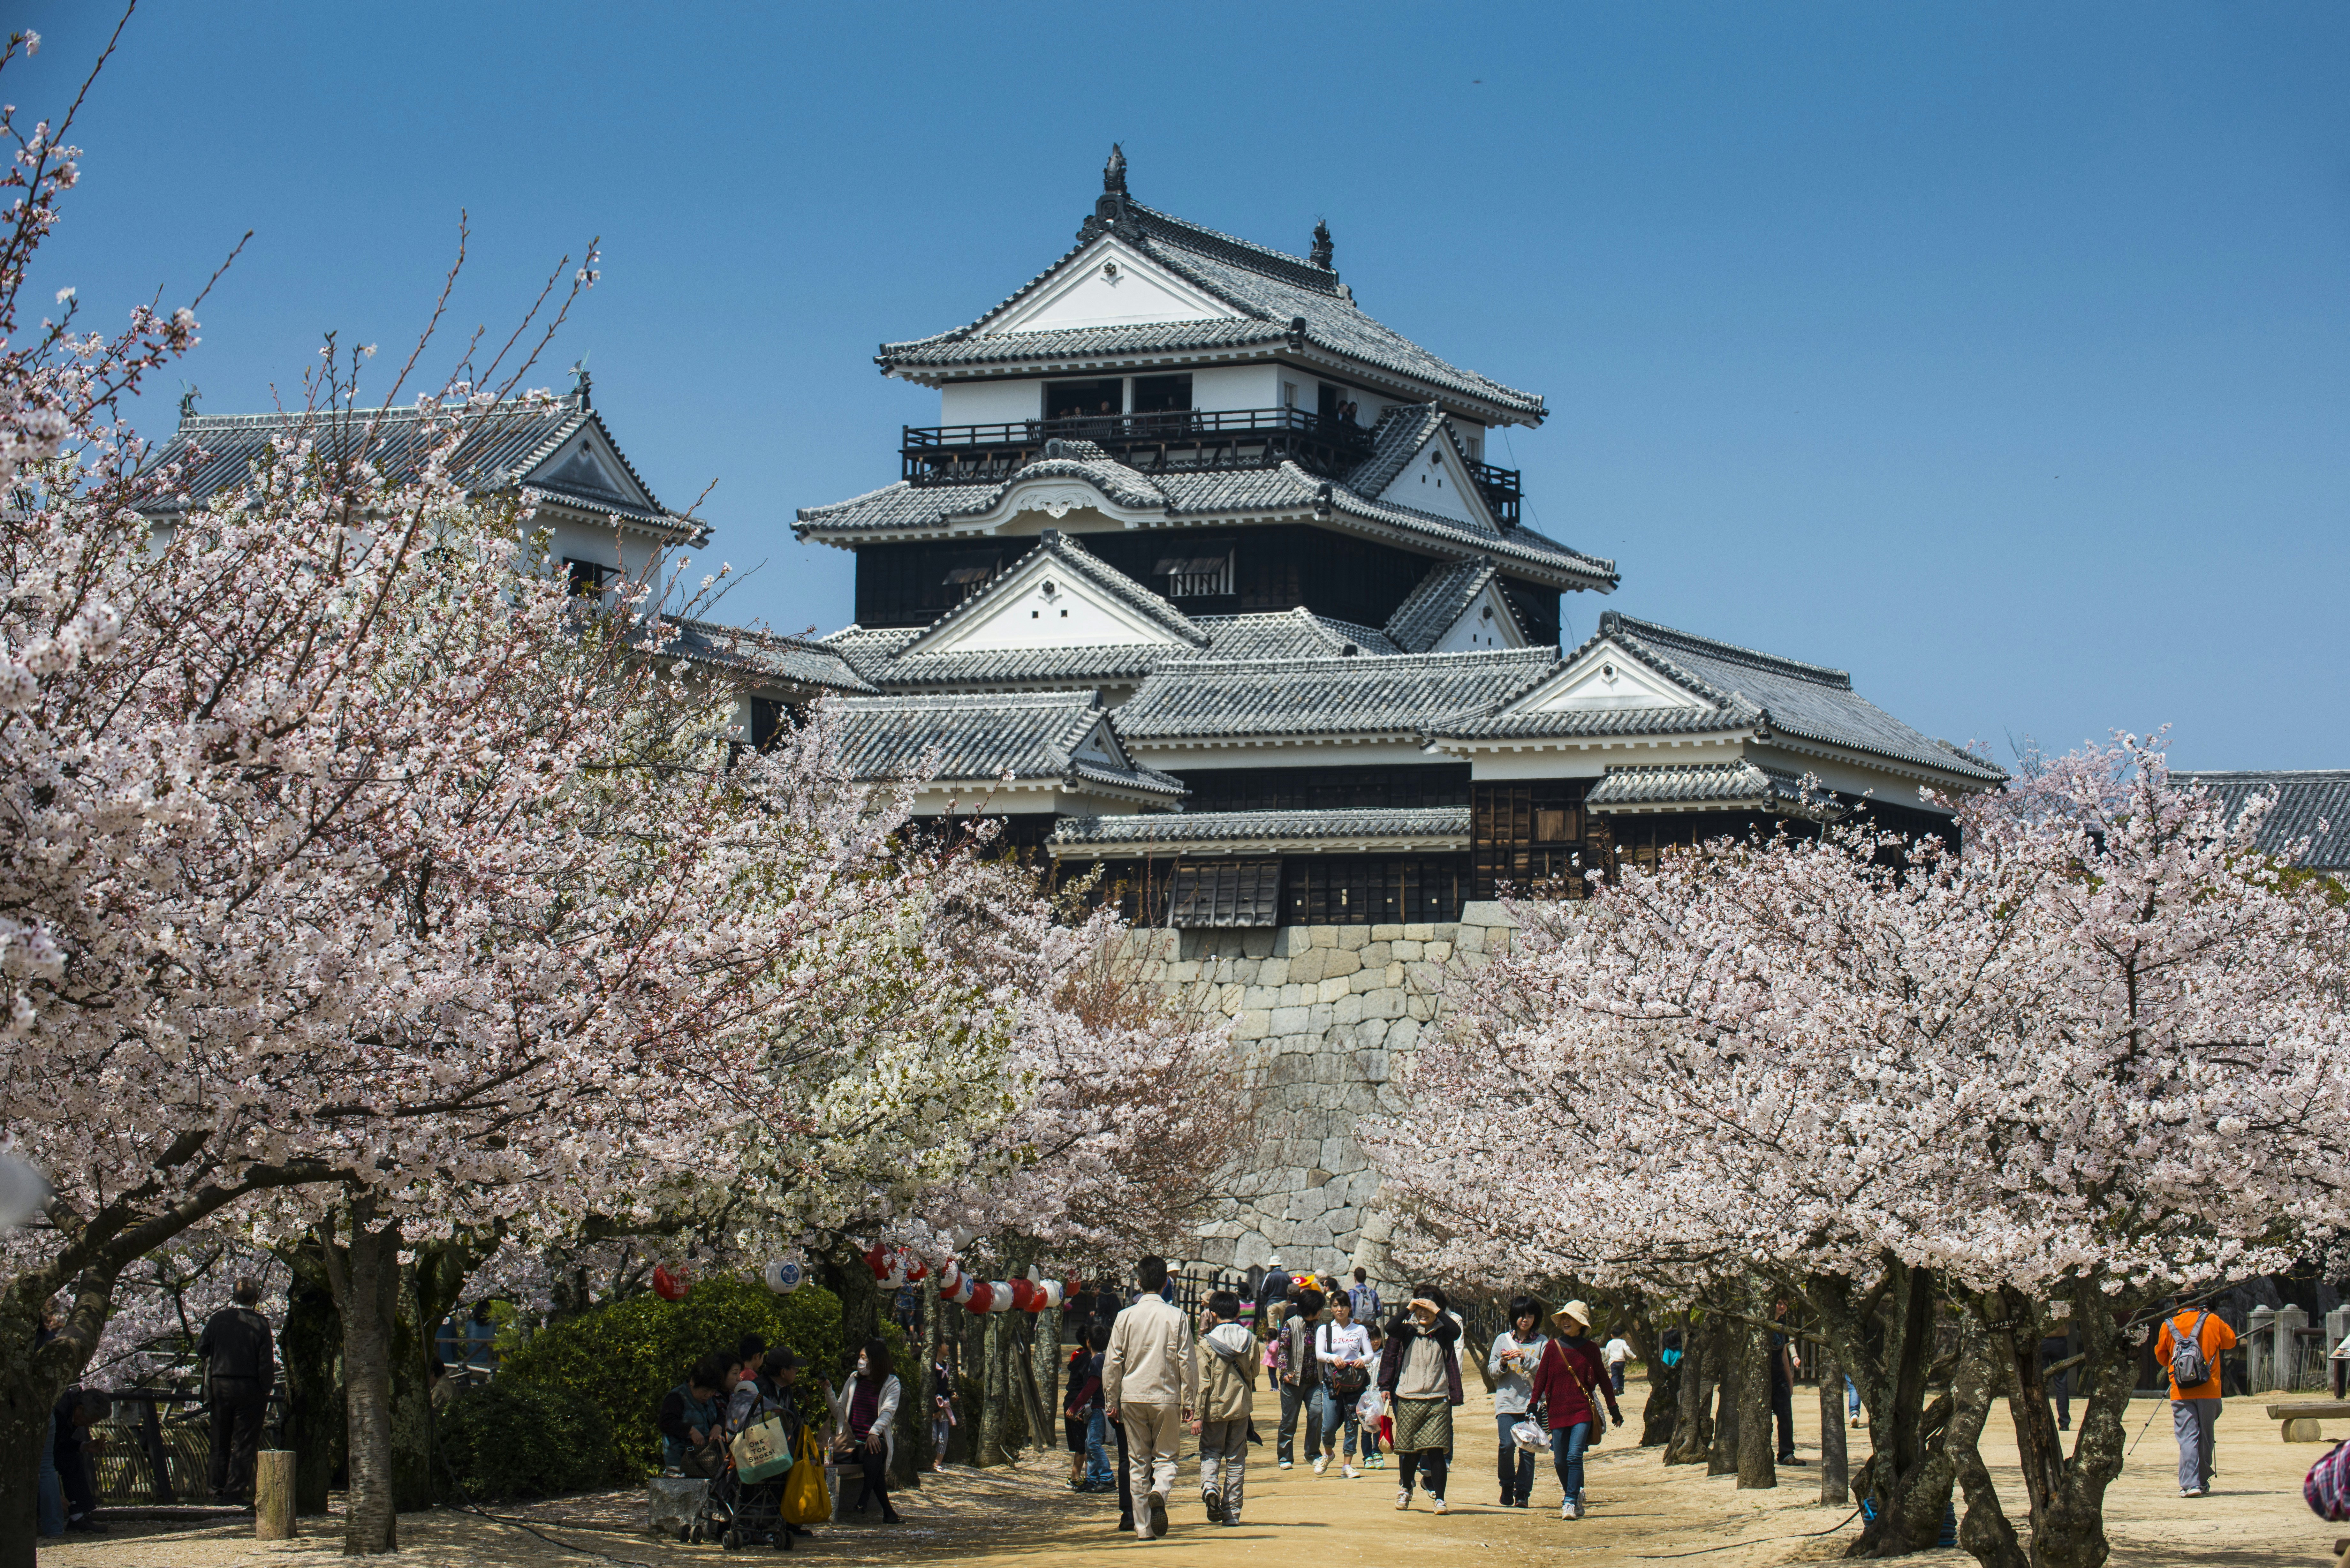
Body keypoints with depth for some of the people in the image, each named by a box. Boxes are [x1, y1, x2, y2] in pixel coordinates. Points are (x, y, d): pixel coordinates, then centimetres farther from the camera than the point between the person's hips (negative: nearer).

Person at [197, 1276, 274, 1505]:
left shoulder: (218, 1319, -1)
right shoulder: (260, 1323, -8)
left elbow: (201, 1349, 4)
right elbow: (266, 1362, -9)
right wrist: (266, 1388, 1)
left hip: (220, 1385, 3)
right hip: (249, 1389, -3)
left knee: (220, 1443, 12)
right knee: (244, 1443, 1)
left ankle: (219, 1491, 15)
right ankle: (235, 1491, -3)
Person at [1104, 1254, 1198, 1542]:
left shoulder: (1126, 1317, 0)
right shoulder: (1176, 1317, -3)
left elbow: (1112, 1363, 1)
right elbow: (1188, 1362, -2)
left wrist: (1111, 1402, 9)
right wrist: (1189, 1401, 5)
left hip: (1132, 1398, 1)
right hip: (1166, 1397, -1)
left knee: (1138, 1462, 9)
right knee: (1166, 1456, 10)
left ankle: (1143, 1527, 7)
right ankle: (1160, 1492, -23)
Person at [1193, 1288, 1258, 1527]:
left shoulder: (1208, 1343, -10)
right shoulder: (1250, 1340, -1)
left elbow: (1202, 1382, -12)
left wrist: (1198, 1416, -9)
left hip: (1215, 1407, -2)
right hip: (1241, 1407, 2)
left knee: (1211, 1453, 13)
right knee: (1236, 1459, 9)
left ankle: (1209, 1485, -17)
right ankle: (1232, 1512, 9)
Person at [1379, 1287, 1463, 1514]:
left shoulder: (1443, 1332, 4)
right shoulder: (1406, 1330, 4)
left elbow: (1456, 1332, -17)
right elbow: (1391, 1329, -15)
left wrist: (1437, 1311, -15)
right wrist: (1408, 1309, -14)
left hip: (1438, 1399, -1)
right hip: (1408, 1398, 1)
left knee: (1436, 1450, -9)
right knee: (1409, 1450, 9)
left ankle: (1439, 1498, -6)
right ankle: (1405, 1489, 32)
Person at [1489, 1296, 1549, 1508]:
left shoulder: (1542, 1342, 6)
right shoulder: (1503, 1340, 11)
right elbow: (1491, 1370, 12)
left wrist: (1526, 1360, -16)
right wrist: (1502, 1364, -8)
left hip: (1532, 1402, -1)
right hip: (1507, 1401, 1)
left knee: (1527, 1449, -3)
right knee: (1507, 1445, -12)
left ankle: (1523, 1493, 5)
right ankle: (1507, 1487, 7)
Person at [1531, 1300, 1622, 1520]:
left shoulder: (1590, 1349, 4)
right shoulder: (1554, 1347, 5)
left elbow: (1603, 1379, 12)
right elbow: (1541, 1377, 6)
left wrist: (1614, 1408, 15)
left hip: (1583, 1410, -2)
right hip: (1557, 1410, 2)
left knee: (1574, 1456, -15)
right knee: (1560, 1461, 5)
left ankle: (1571, 1502, -10)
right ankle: (1575, 1496, 27)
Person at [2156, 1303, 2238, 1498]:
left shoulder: (2168, 1327, 0)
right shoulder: (2212, 1322, -3)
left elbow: (2162, 1357, 12)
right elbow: (2231, 1341, 15)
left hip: (2180, 1393, 0)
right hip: (2209, 1392, 0)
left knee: (2187, 1438, -2)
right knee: (2206, 1438, 13)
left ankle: (2190, 1484, -14)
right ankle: (2203, 1482, 20)